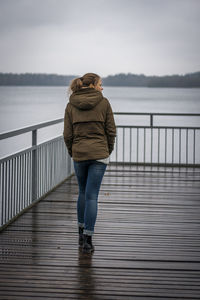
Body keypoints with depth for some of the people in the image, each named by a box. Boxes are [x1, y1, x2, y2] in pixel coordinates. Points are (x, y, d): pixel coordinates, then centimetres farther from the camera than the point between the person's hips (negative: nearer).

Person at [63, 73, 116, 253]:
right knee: (92, 195, -1)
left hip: (79, 154, 2)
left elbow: (67, 135, 1)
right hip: (99, 154, -2)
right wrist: (107, 151, 12)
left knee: (83, 192, 20)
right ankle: (87, 240, -5)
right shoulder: (103, 103, -2)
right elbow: (111, 130, -2)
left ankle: (81, 233, 26)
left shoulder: (71, 105, 3)